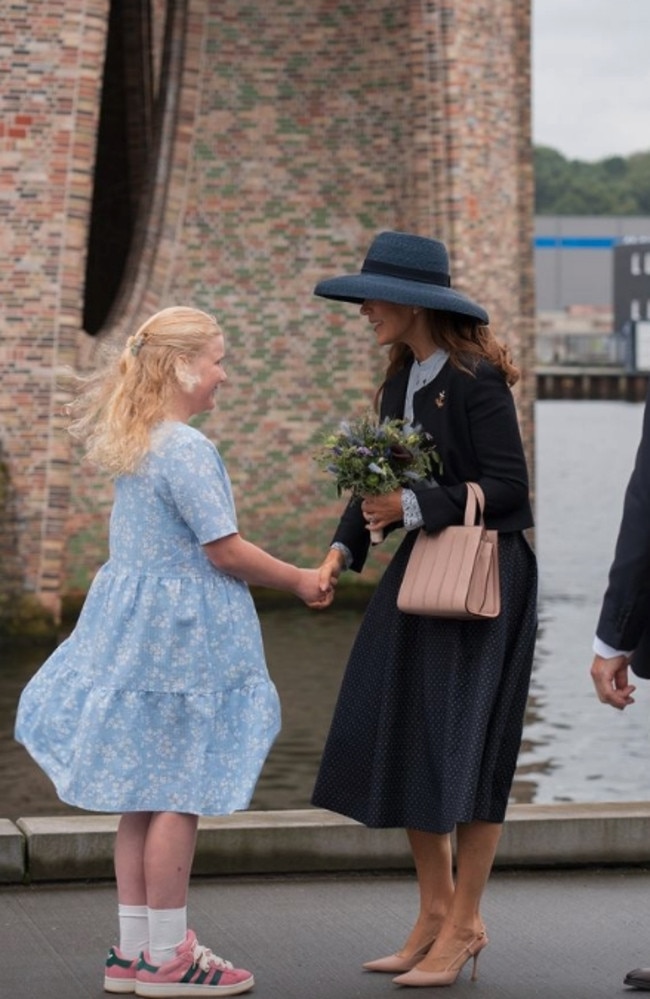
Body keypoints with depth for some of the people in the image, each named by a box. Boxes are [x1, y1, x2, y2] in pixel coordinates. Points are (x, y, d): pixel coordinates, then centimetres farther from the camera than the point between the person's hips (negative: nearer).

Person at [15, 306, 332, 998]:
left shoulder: (133, 445, 9)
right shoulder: (188, 451, -18)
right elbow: (225, 551, -17)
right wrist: (299, 582, -4)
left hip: (135, 624, 9)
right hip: (181, 632, -9)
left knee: (143, 796, 13)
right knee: (178, 796, -1)